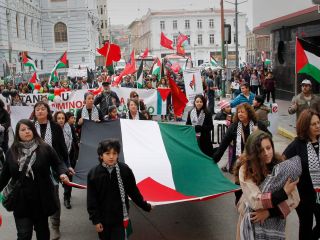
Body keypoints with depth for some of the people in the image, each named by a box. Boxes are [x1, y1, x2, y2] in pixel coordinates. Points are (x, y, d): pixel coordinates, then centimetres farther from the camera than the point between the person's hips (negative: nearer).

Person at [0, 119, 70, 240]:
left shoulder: (45, 148, -5)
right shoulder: (12, 152, 2)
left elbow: (58, 163, -1)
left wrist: (63, 173, -21)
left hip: (41, 199, 0)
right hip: (21, 201, 1)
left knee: (42, 230, 17)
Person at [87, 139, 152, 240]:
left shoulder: (125, 170, -10)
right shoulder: (94, 173, -11)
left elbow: (134, 192, 3)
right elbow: (91, 199, -6)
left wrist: (145, 206, 9)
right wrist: (95, 219, -7)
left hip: (120, 217, 0)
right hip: (103, 218, 1)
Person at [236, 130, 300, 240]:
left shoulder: (281, 166, -12)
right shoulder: (246, 170, -20)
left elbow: (294, 199, -14)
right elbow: (255, 201, -26)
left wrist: (270, 212, -24)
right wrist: (284, 192, -27)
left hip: (275, 222, 2)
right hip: (253, 222, -2)